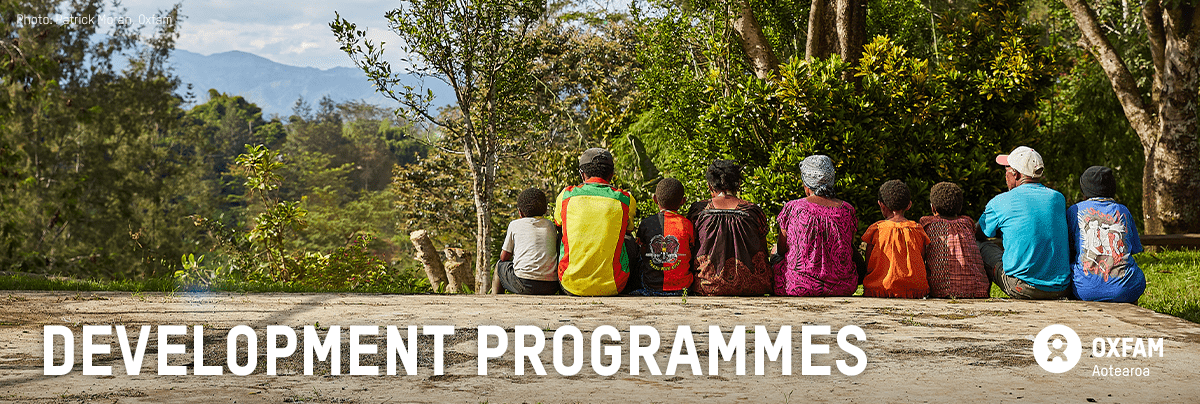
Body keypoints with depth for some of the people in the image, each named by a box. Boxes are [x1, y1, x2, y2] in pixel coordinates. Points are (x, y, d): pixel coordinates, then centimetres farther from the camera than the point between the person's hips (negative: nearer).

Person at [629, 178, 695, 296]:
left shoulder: (645, 224, -4)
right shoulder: (687, 224, -5)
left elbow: (643, 254, 6)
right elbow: (692, 255, 4)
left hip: (651, 286, 0)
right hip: (682, 286, 0)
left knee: (638, 266, 31)